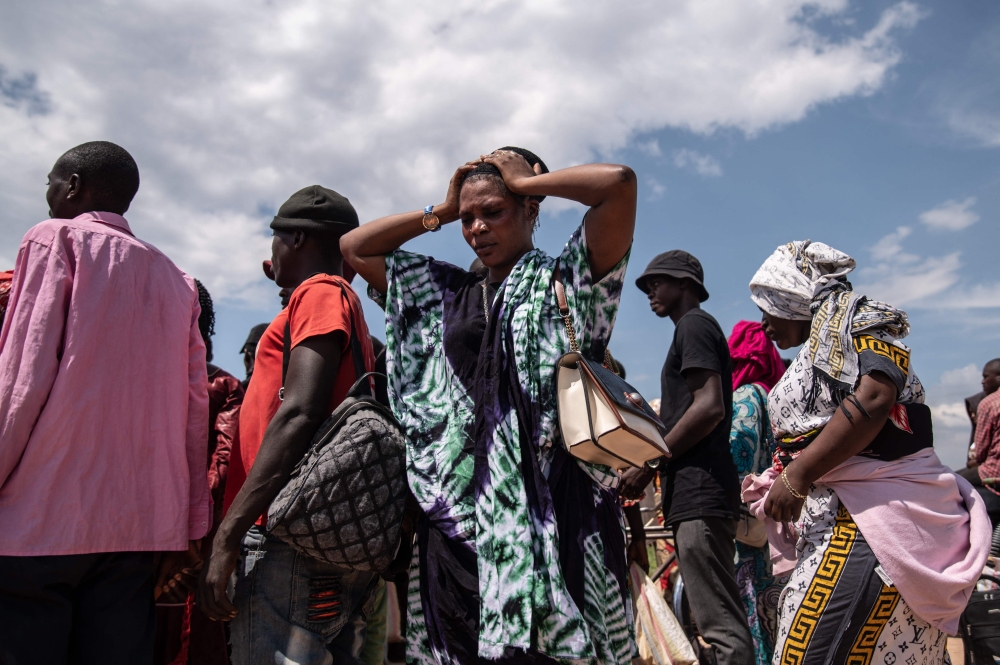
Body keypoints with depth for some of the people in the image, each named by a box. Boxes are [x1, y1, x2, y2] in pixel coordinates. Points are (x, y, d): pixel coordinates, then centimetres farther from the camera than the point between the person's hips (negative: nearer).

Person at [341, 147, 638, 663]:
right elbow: (354, 248, 25)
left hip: (546, 504, -4)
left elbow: (619, 182, -7)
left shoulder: (565, 282, 6)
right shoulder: (447, 295, 20)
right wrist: (440, 211, 18)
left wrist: (526, 182, 5)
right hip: (457, 509, 5)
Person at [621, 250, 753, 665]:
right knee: (720, 619, 9)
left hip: (698, 490, -10)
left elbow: (709, 406, -17)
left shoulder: (693, 324, -3)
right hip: (697, 492, 10)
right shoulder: (696, 328, 26)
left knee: (721, 626, -12)